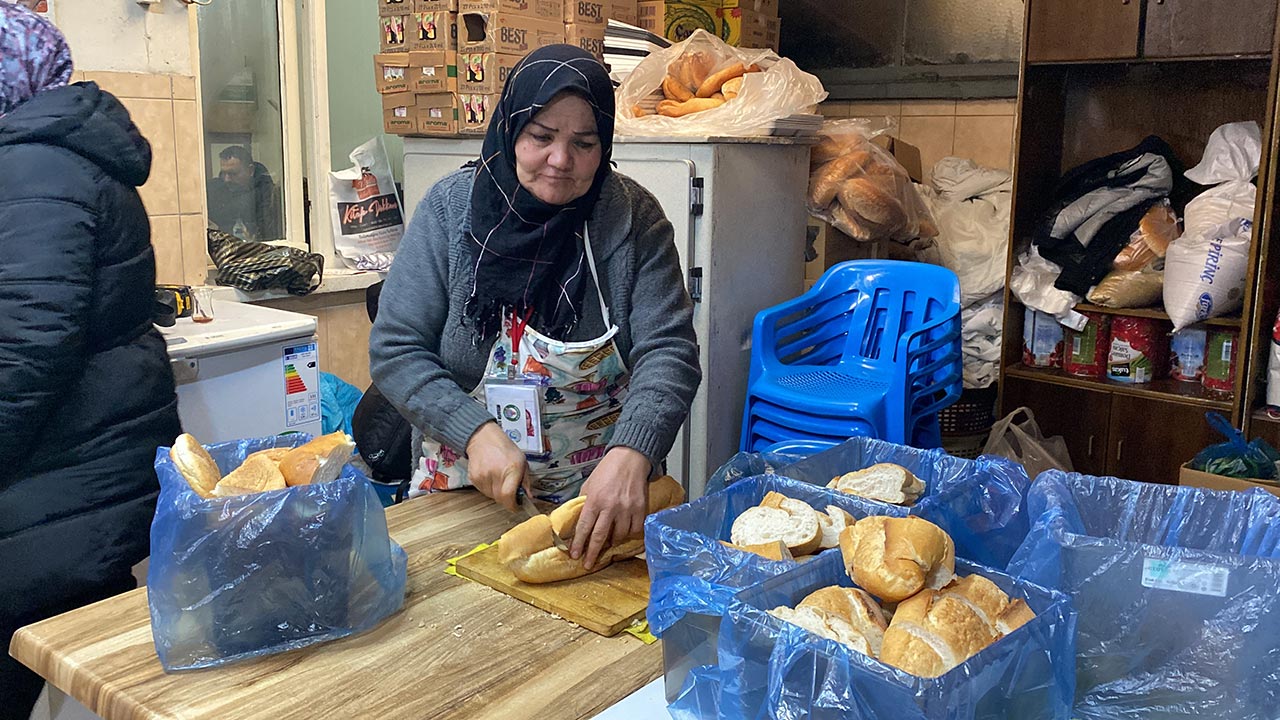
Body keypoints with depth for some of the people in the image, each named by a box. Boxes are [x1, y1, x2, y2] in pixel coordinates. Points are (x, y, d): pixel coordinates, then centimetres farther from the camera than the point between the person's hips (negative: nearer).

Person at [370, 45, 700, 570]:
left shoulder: (634, 218, -5)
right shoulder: (451, 208, -5)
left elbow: (668, 351, -11)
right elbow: (395, 350, -5)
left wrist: (631, 454, -30)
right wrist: (476, 433, -20)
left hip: (603, 492, 0)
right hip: (465, 486, 1)